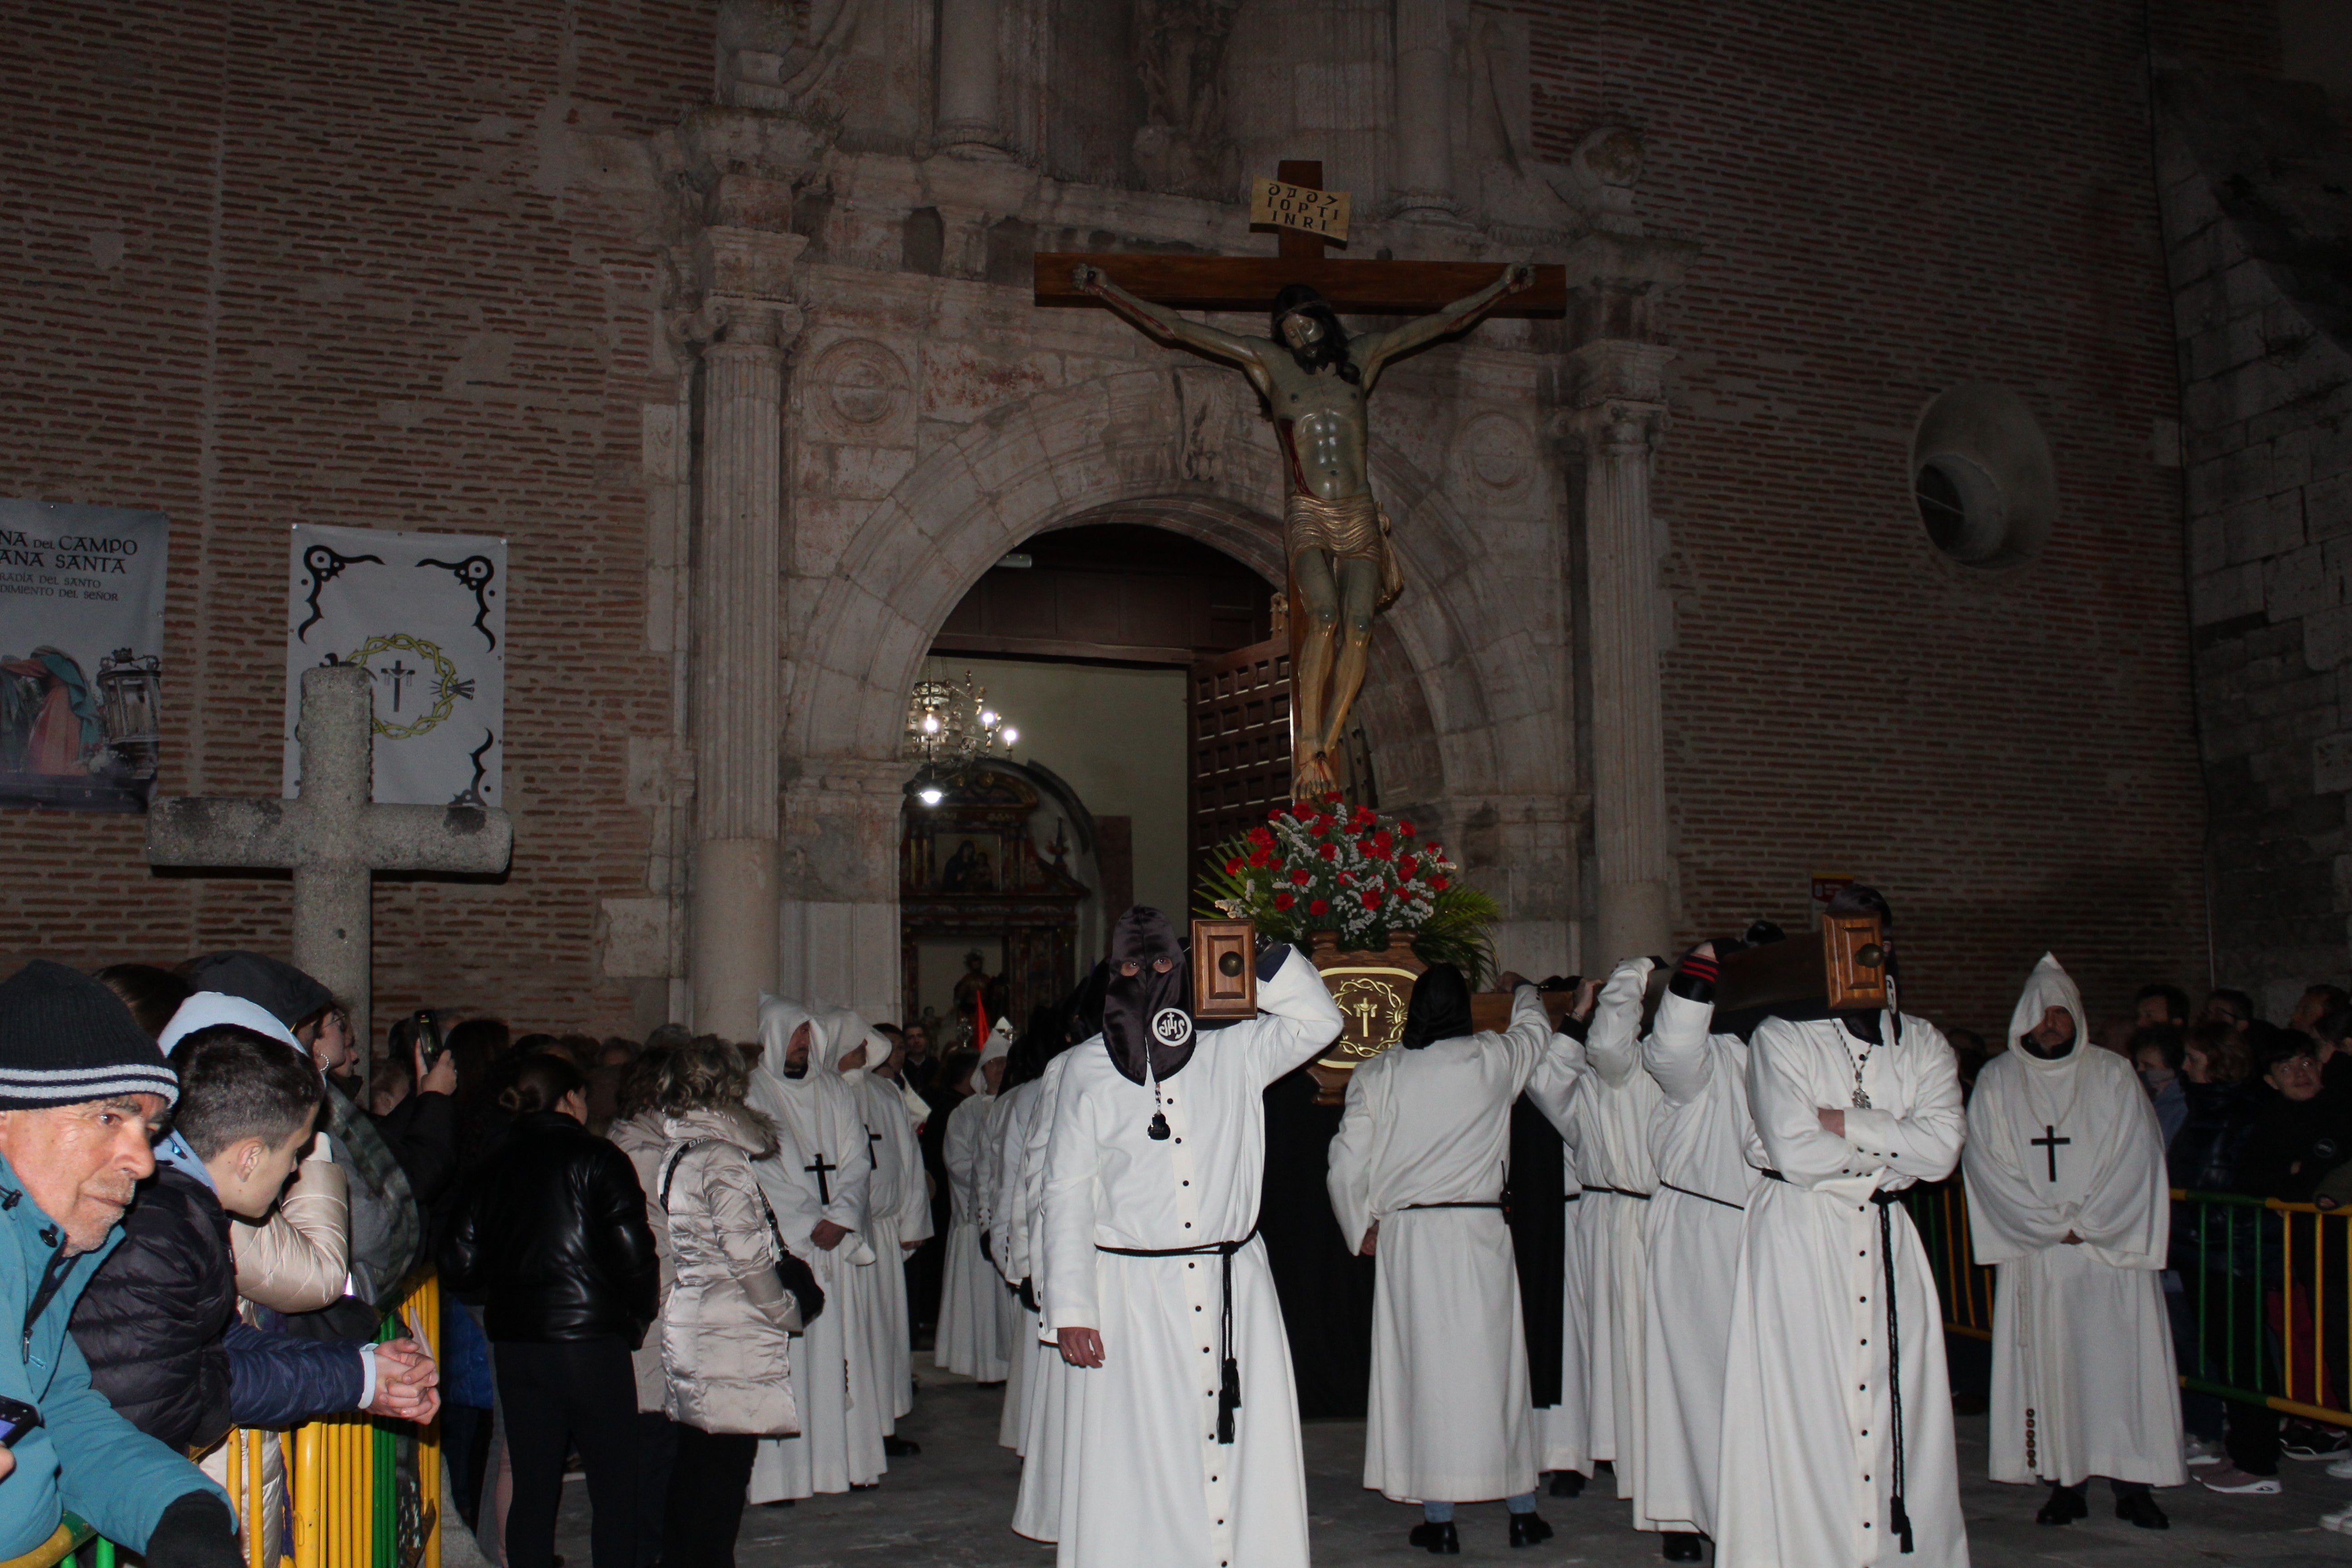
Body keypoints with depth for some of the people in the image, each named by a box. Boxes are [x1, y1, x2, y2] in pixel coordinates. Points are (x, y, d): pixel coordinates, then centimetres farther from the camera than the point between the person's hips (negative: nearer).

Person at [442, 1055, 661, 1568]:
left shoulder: (495, 1168, 7)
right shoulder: (597, 1159, -6)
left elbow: (457, 1266, 6)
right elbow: (634, 1254, -12)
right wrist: (638, 1320, 4)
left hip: (515, 1345, 5)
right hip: (589, 1338, -5)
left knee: (531, 1487, 12)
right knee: (616, 1486, 4)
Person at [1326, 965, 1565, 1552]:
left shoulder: (1375, 1075, 0)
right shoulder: (1493, 1059, 0)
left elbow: (1347, 1165, 0)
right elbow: (1536, 1029, 23)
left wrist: (1362, 1228, 16)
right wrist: (1523, 990, 44)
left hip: (1403, 1235, 0)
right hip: (1481, 1232, 0)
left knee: (1425, 1367, 4)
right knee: (1497, 1361, 9)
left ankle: (1439, 1518, 8)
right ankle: (1521, 1510, 17)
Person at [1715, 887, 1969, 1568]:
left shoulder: (1923, 1045, 10)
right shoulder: (1781, 1038, -3)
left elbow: (1943, 1148, -4)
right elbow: (1794, 1149, -15)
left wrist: (1847, 1124, -12)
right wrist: (1891, 1147, -3)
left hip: (1888, 1241, 4)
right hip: (1797, 1238, -4)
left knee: (1897, 1403, 3)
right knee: (1802, 1408, -3)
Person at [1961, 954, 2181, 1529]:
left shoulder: (2112, 1076, 5)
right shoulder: (1997, 1082, 5)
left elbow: (2137, 1155, -1)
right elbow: (1985, 1161, -2)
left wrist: (2087, 1223, -9)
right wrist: (2052, 1224, -9)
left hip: (2110, 1245, 0)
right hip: (2033, 1253, 0)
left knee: (2121, 1361, -2)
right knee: (2048, 1366, -1)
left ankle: (2133, 1485, 5)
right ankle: (2065, 1484, 5)